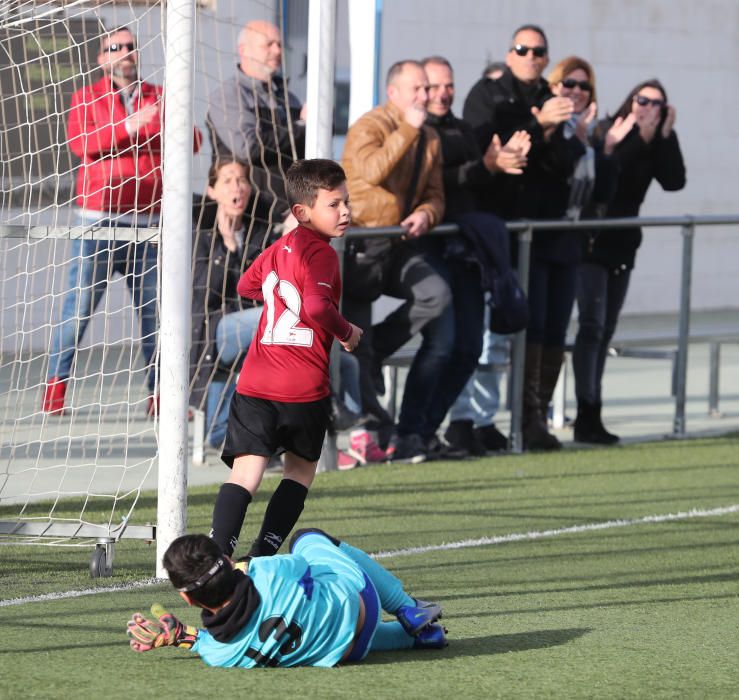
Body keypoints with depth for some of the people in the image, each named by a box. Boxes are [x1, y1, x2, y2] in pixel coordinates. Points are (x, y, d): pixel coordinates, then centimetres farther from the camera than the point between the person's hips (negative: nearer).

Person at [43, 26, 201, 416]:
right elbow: (81, 143, -8)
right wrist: (128, 127, -21)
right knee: (78, 305, -7)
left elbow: (192, 144, 4)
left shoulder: (159, 99, 14)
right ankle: (56, 385, -2)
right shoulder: (86, 99, 10)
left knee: (154, 310, -1)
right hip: (98, 222, -2)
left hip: (146, 224, 2)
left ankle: (158, 393, 3)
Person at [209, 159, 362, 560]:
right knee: (301, 468, 18)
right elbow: (317, 306, -25)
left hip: (255, 384, 5)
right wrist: (347, 332, -8)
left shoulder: (279, 248, 15)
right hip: (304, 389, -5)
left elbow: (246, 285, 32)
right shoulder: (320, 254, -10)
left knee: (245, 472, -5)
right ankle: (262, 556, 12)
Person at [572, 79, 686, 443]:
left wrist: (666, 136, -11)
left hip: (622, 246, 6)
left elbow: (674, 181, -7)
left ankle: (589, 417, 10)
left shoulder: (656, 144, 9)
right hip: (592, 243, -6)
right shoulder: (605, 133, -8)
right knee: (592, 325, -13)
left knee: (605, 330, 7)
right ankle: (588, 415, -16)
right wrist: (640, 139, -24)